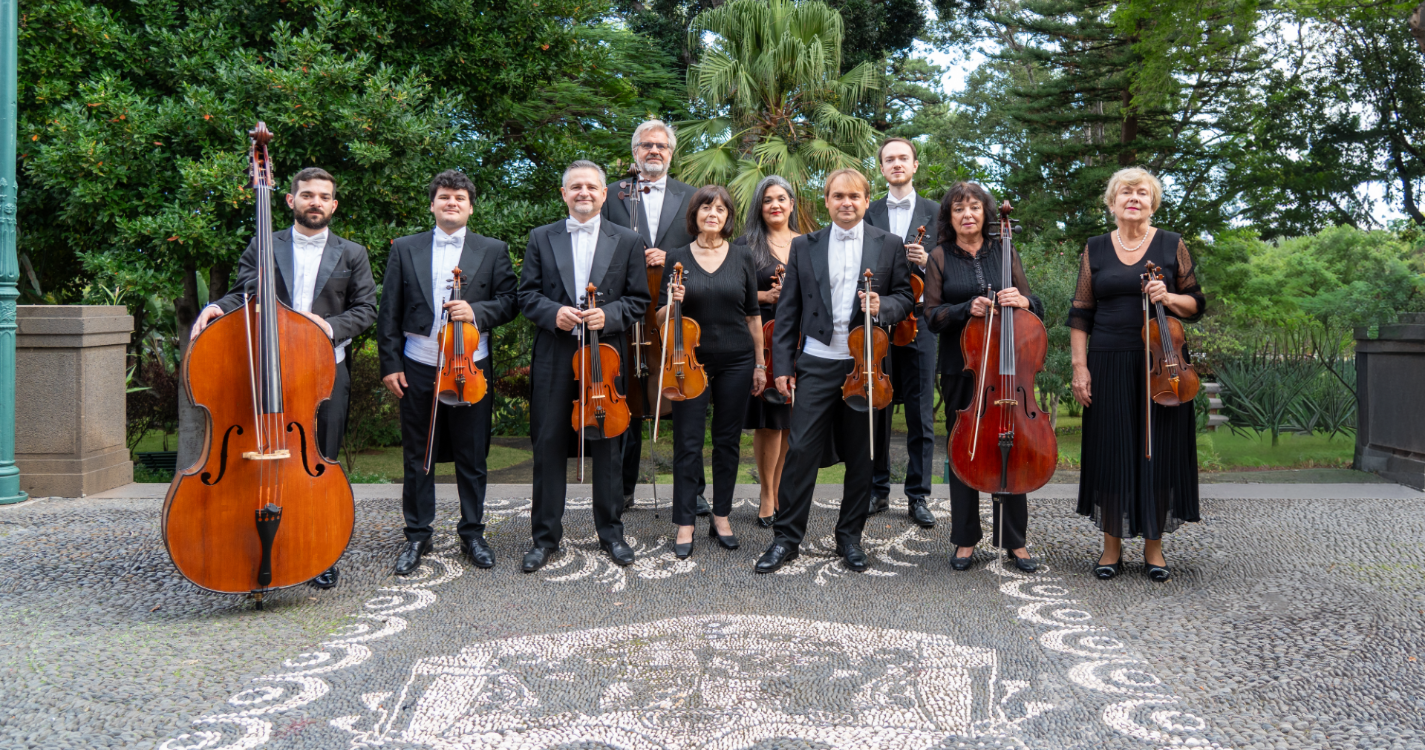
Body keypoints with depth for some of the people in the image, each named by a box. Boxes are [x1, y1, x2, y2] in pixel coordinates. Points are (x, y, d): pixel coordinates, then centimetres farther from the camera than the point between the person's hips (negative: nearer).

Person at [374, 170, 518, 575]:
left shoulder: (493, 250, 7)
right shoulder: (405, 249, 8)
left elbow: (507, 301, 3)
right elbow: (390, 313, 5)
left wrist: (477, 311, -16)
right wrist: (390, 364, -1)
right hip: (418, 368, 1)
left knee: (472, 457, 7)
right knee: (416, 457, 9)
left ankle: (472, 533, 22)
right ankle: (417, 535, 22)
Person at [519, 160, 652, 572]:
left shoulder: (627, 241, 7)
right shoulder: (541, 238, 9)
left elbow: (639, 299, 4)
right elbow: (527, 294, 6)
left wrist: (609, 314, -14)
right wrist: (553, 312, -13)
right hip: (554, 356, 1)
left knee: (608, 445, 7)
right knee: (549, 444, 4)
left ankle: (611, 531, 22)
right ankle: (545, 535, 16)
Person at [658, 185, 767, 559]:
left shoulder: (741, 260, 5)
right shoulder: (677, 259, 2)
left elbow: (753, 315, 9)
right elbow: (661, 318, 3)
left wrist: (759, 364, 6)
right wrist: (672, 303, -19)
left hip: (735, 363, 2)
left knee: (728, 441, 8)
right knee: (688, 443, -1)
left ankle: (721, 517, 22)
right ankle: (685, 524, 9)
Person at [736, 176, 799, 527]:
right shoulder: (745, 245, 5)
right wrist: (763, 296, -13)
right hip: (762, 337, -3)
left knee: (792, 420, 4)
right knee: (770, 420, -6)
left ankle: (780, 491, 18)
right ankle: (767, 496, 7)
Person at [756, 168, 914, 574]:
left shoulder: (889, 245, 6)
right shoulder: (804, 246, 8)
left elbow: (905, 297, 8)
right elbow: (788, 310, 7)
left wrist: (882, 307, -15)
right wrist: (782, 364, 1)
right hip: (817, 364, 0)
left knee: (861, 455, 9)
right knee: (801, 450, -3)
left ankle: (850, 536, 23)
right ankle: (787, 537, 9)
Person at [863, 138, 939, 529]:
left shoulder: (935, 212, 7)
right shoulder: (870, 214, 11)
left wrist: (926, 261, -14)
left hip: (918, 321, -1)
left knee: (920, 412, 1)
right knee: (876, 409, 6)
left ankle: (918, 496, 10)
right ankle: (878, 490, 18)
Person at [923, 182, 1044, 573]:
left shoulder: (1003, 252, 8)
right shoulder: (940, 258, 4)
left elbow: (1036, 308, 8)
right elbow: (932, 316, -2)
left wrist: (1023, 301, -15)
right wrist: (967, 309, -19)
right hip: (961, 368, -1)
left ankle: (1015, 540, 14)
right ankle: (966, 539, 17)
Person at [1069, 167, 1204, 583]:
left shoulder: (1172, 245, 6)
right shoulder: (1095, 249, 8)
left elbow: (1196, 305, 7)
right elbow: (1081, 313, 7)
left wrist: (1170, 298, -14)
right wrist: (1079, 366, -2)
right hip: (1109, 365, 1)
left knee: (1159, 451, 2)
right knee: (1111, 451, 3)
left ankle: (1154, 546, 15)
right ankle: (1112, 545, 15)